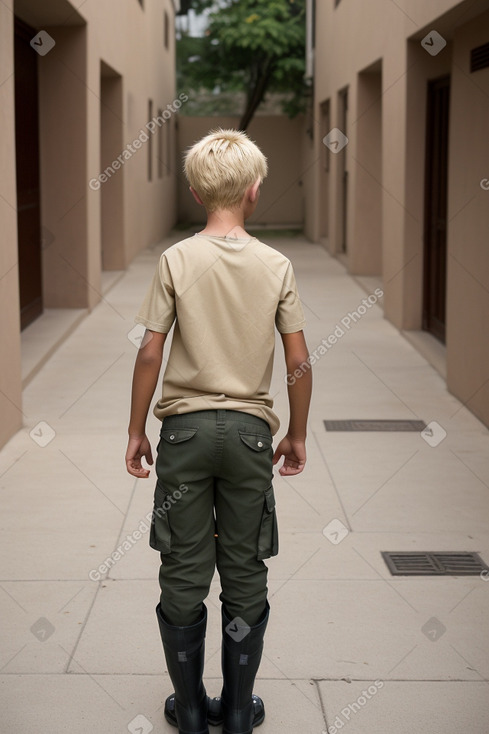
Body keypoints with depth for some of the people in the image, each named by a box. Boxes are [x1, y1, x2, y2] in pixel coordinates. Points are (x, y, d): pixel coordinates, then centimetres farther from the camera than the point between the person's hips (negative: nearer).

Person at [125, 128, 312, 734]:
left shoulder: (176, 260, -5)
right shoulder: (276, 265, -3)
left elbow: (149, 354, -7)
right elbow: (298, 361, -3)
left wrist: (136, 431, 4)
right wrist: (296, 435, 10)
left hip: (186, 427, 0)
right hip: (250, 428, 1)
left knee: (184, 571, 9)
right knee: (245, 572, 10)